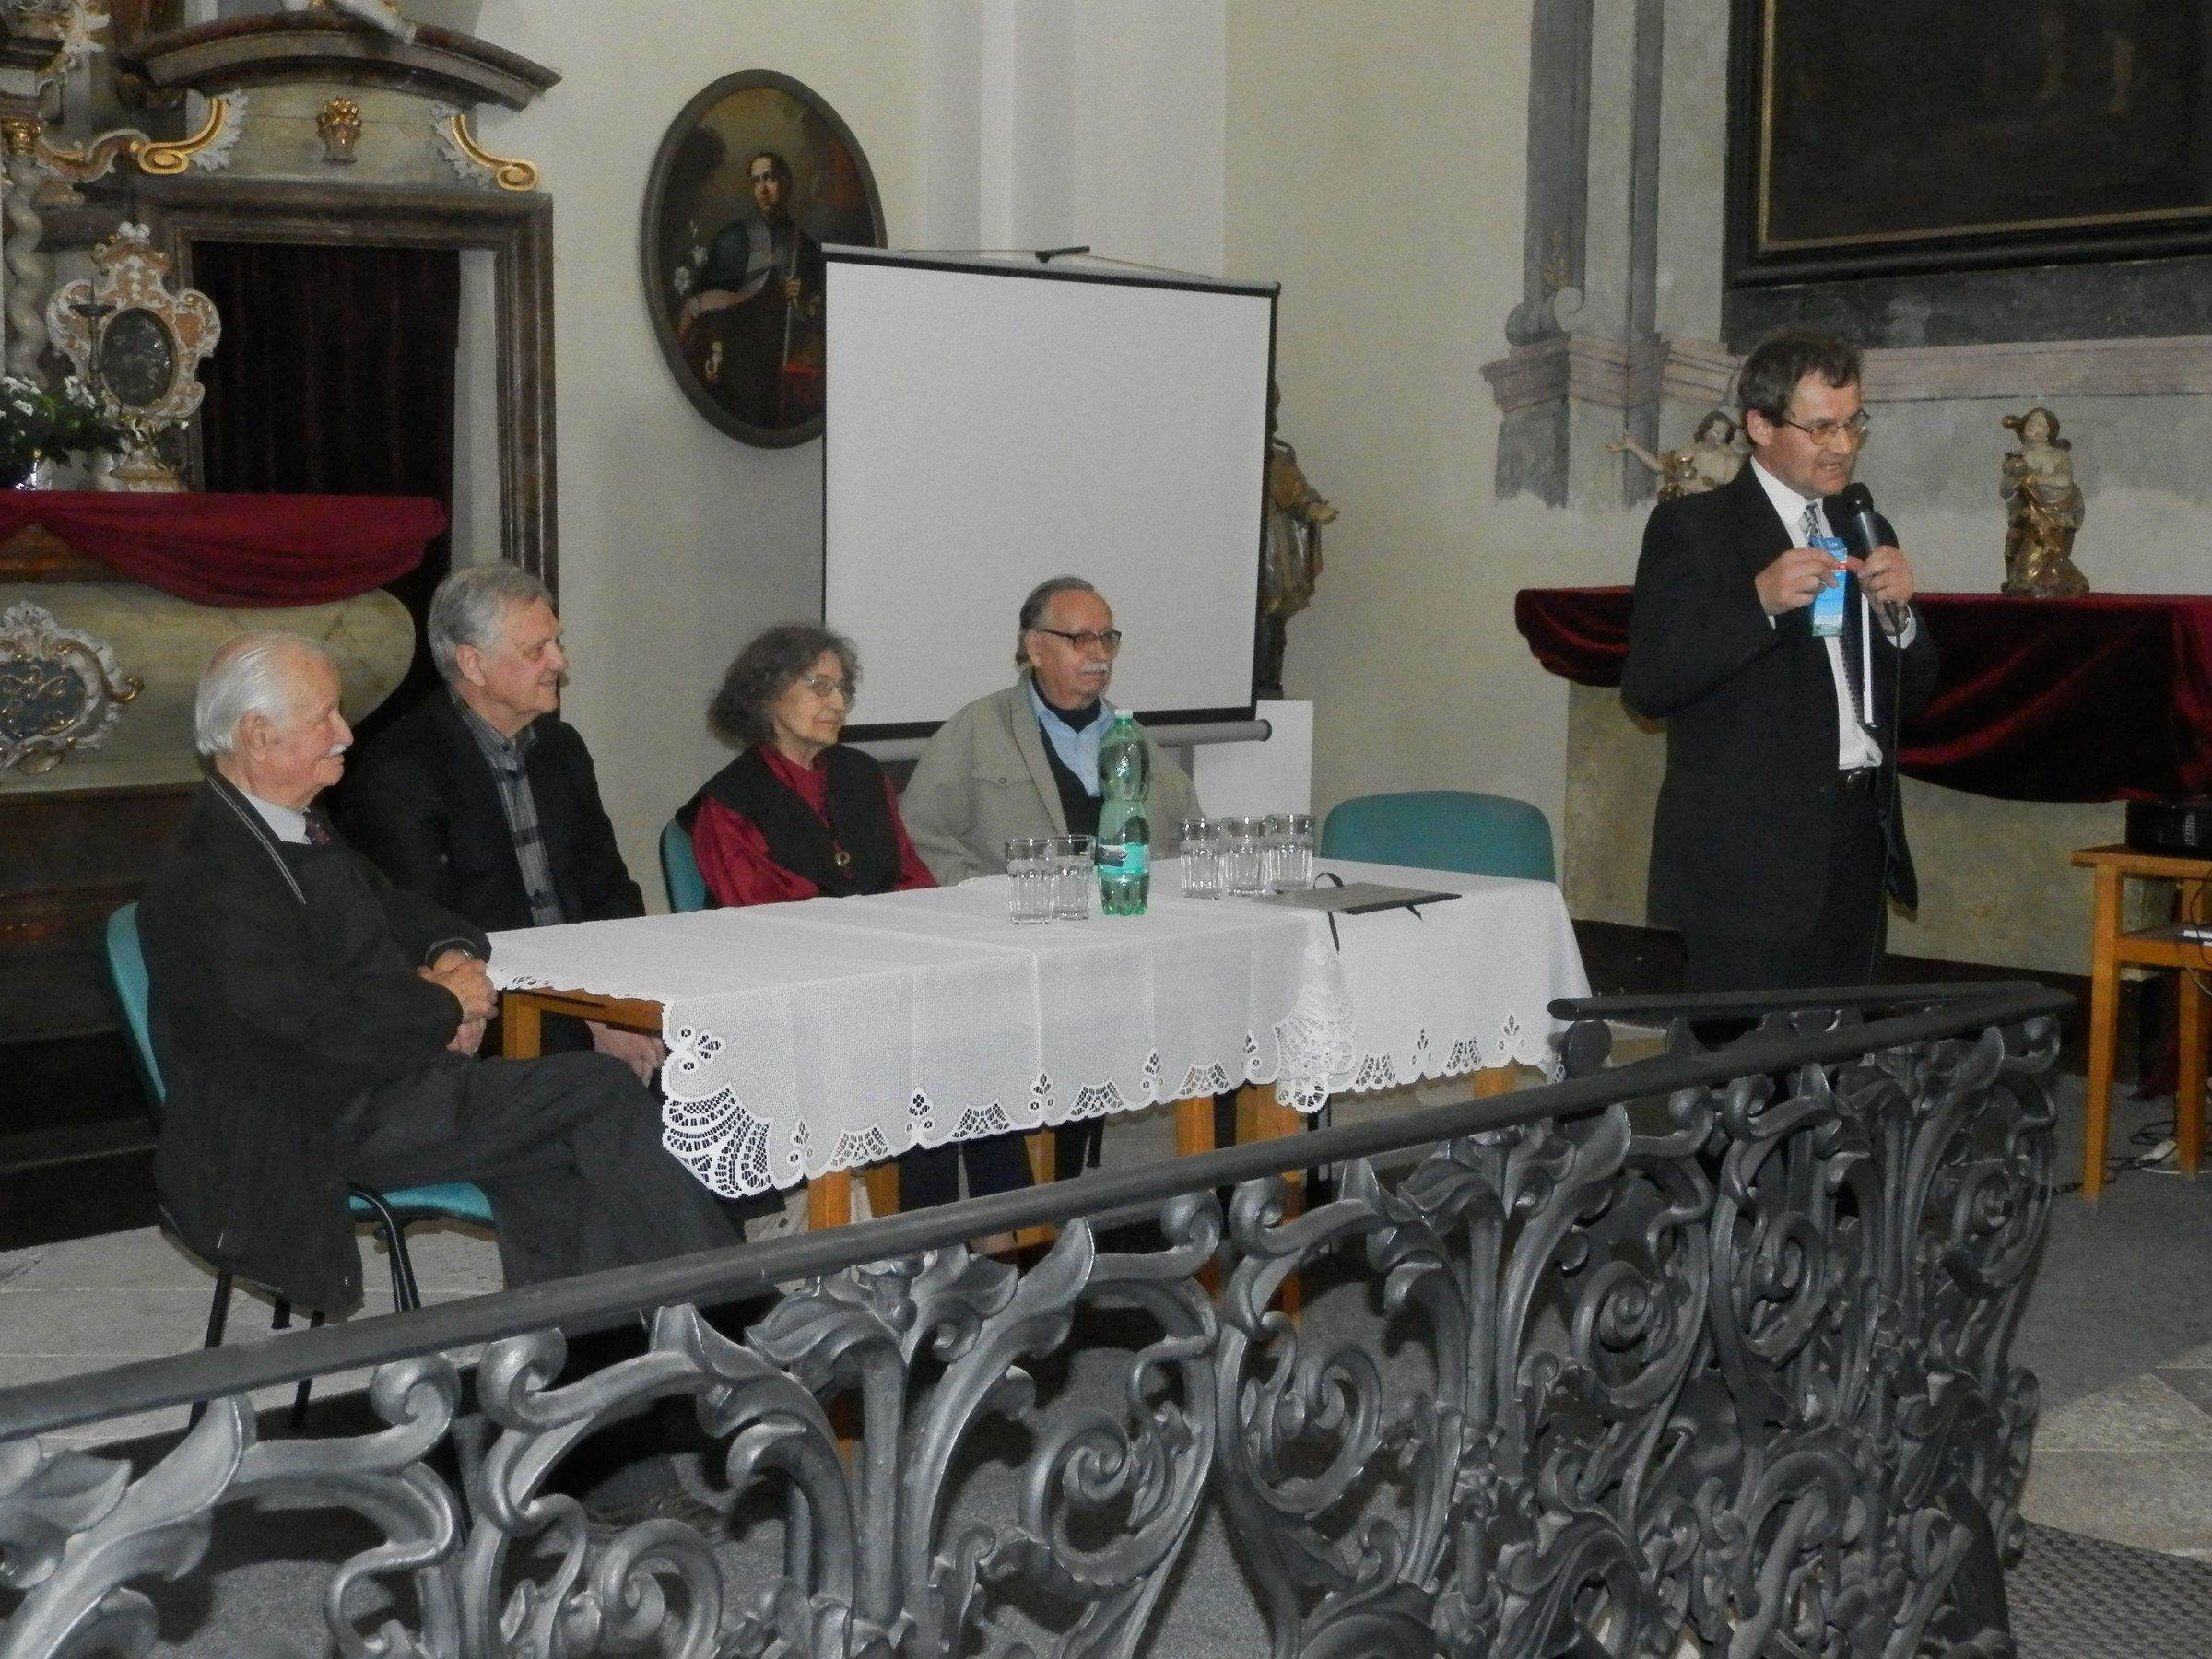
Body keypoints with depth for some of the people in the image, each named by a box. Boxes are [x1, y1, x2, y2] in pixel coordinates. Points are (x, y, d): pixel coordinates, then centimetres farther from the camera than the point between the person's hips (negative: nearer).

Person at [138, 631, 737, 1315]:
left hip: (388, 1079, 10)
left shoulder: (297, 828, 12)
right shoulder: (212, 881, -20)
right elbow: (315, 1031, -26)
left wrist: (455, 953, 3)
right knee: (602, 1091, -12)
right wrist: (445, 1006, -11)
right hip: (338, 1124, -10)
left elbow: (390, 906, 26)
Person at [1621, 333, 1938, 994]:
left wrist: (1896, 613, -3)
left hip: (1858, 842, 6)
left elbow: (1913, 691, 18)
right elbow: (1646, 684, -11)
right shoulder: (1690, 528, -2)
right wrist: (1758, 601, -22)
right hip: (1746, 857, -6)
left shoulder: (1867, 532, 18)